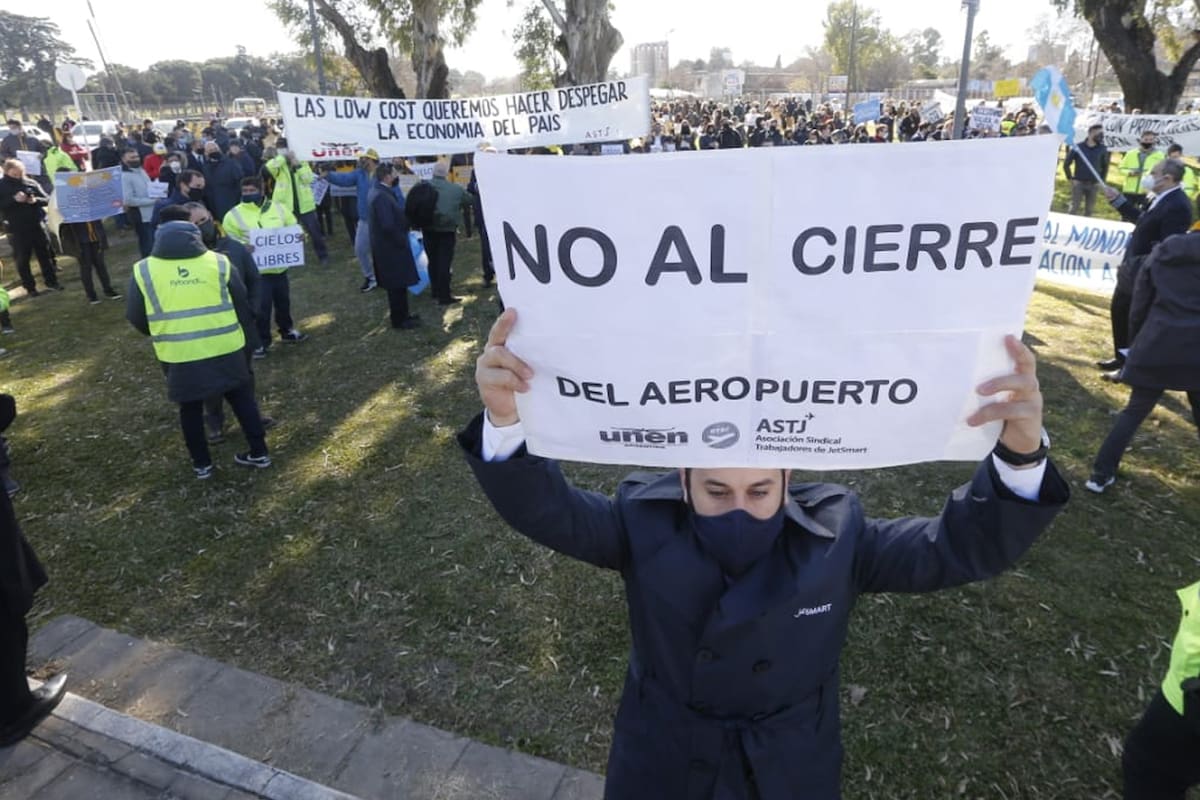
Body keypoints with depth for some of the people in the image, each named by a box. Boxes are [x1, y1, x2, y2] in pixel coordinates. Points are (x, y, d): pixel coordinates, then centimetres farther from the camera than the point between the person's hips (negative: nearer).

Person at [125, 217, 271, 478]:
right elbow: (242, 304, 6)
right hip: (225, 349, 0)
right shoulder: (219, 262, 0)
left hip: (179, 355, 0)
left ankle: (202, 464, 25)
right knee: (242, 399, 15)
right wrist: (241, 328, 23)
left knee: (190, 408, 16)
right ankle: (259, 453, 20)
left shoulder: (143, 271, 0)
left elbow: (136, 318, 6)